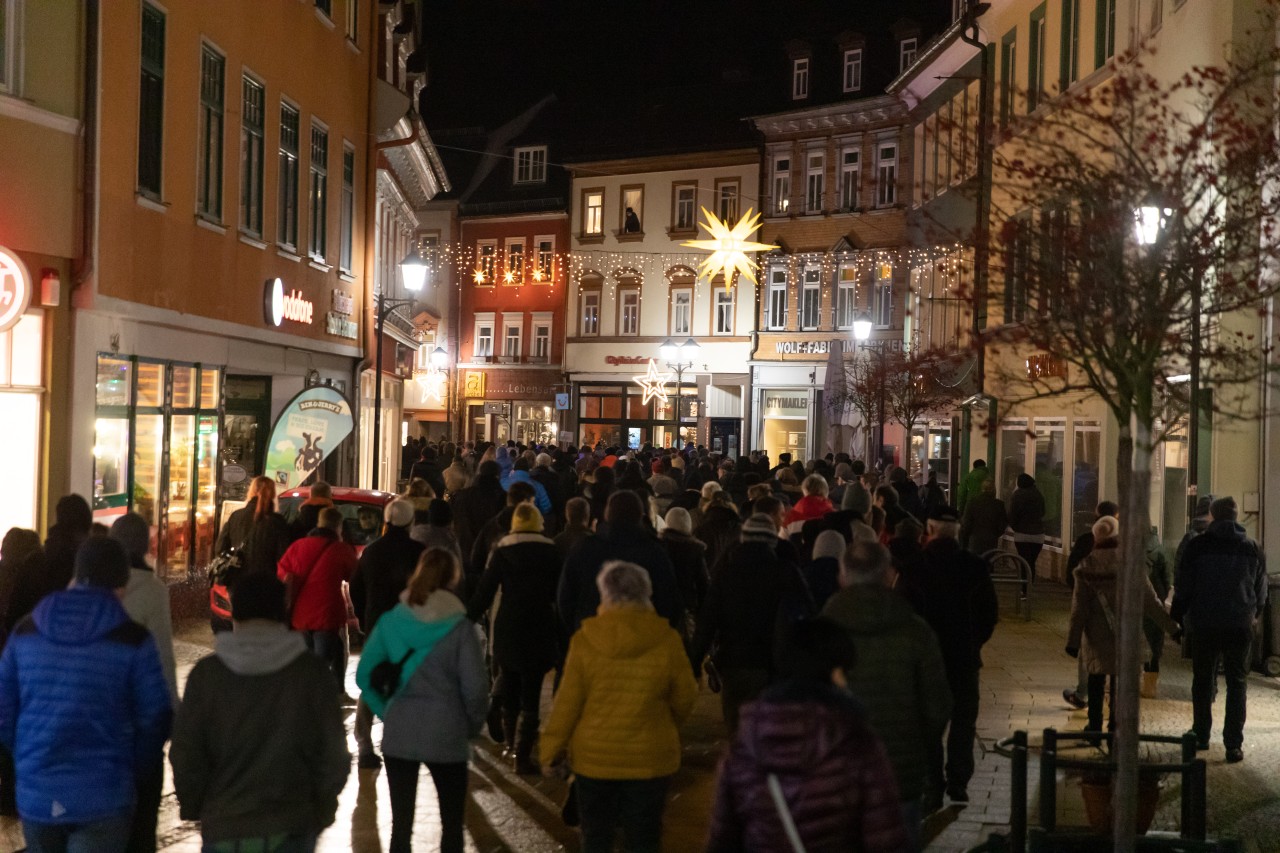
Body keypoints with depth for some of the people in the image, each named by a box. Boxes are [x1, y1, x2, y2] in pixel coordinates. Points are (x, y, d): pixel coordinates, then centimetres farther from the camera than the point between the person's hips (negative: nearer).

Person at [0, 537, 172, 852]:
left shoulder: (27, 630, 1)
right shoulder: (133, 640, -11)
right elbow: (155, 720, -7)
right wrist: (131, 772, 11)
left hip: (35, 795, 4)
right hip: (104, 797, -4)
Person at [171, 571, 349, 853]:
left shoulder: (206, 673, -5)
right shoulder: (311, 671, -5)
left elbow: (185, 755, -3)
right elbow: (334, 755, -3)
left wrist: (193, 807, 13)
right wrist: (323, 809, 12)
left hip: (224, 827, 0)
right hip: (292, 827, 0)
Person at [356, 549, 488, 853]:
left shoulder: (390, 621, -1)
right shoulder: (460, 628, -9)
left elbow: (364, 676, 0)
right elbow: (475, 688, -10)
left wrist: (386, 711, 9)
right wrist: (472, 726, 6)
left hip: (398, 734, 2)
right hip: (446, 736, -2)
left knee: (401, 823, 11)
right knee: (452, 823, 12)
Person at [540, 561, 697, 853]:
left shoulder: (584, 641, -10)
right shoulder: (667, 641, -9)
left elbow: (568, 701, -7)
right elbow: (684, 698, 1)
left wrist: (550, 748, 5)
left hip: (594, 756, 1)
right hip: (650, 758, 0)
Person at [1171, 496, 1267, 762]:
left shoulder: (1197, 545, -6)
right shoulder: (1252, 548, 2)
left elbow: (1183, 587, -5)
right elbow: (1261, 589, 11)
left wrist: (1178, 616, 7)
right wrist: (1255, 615, 26)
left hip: (1203, 625, -1)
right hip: (1240, 626, 1)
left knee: (1203, 682, 13)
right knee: (1237, 683, 7)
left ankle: (1201, 736, 20)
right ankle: (1234, 744, 1)